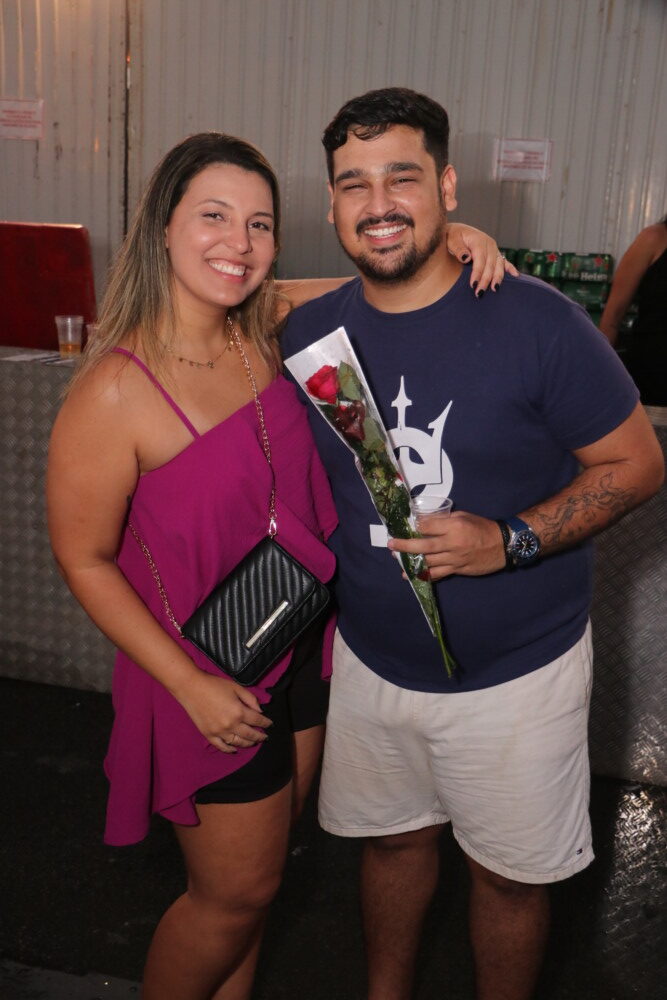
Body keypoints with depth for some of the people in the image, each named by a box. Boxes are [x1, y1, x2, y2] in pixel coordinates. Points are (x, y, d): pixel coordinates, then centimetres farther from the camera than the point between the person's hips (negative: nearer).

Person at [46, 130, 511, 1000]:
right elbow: (84, 558, -16)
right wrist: (190, 685, -18)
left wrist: (450, 240, -13)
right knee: (236, 892, 13)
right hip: (210, 678, -6)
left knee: (259, 866, 24)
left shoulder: (266, 323, -6)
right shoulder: (115, 391, -24)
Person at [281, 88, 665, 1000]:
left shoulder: (537, 323, -17)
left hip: (514, 672, -3)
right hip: (371, 660, 4)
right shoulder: (309, 334, -4)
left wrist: (511, 539, -25)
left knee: (508, 872, 15)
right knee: (393, 837, 24)